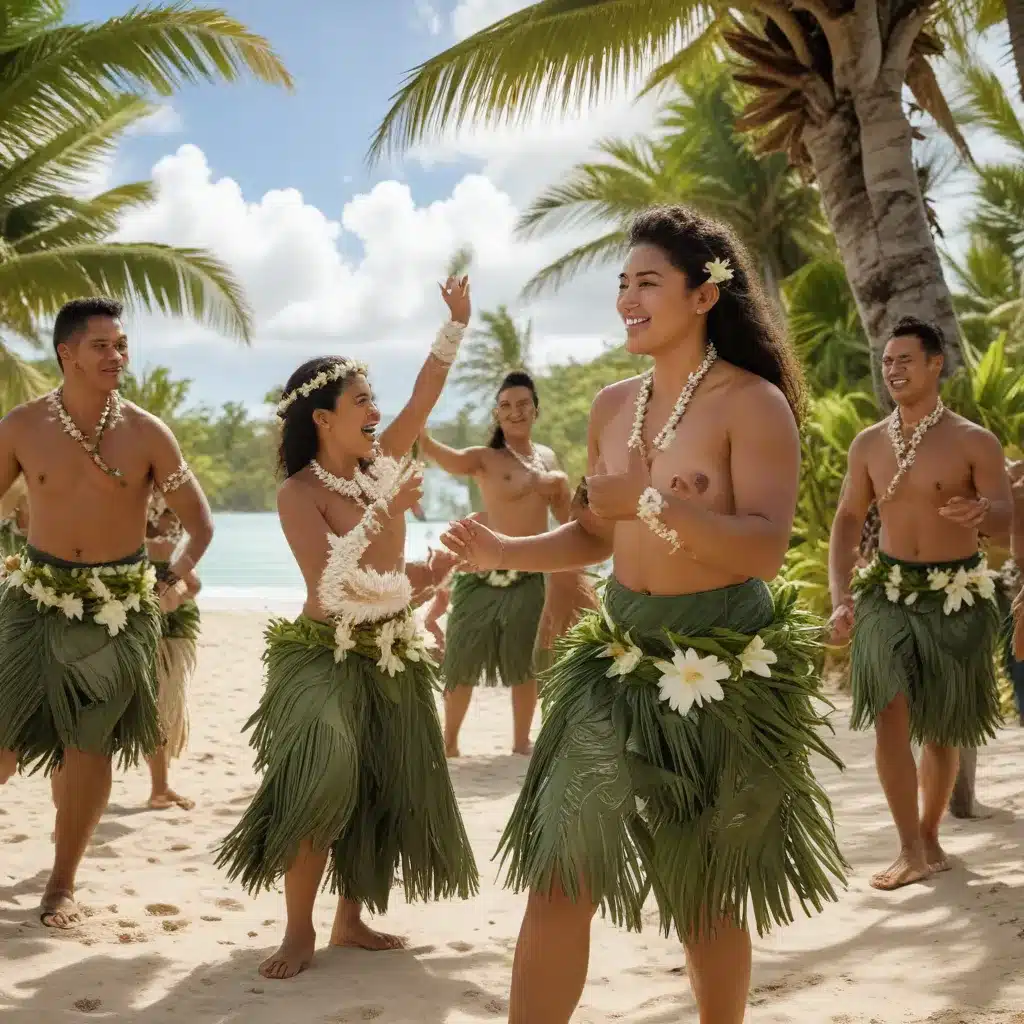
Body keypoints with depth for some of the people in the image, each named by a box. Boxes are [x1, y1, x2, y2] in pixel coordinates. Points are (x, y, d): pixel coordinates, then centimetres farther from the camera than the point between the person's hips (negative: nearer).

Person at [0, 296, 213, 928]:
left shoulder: (147, 434, -6)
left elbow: (201, 521, 1)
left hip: (121, 601, -1)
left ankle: (64, 882, 15)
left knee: (90, 743, 1)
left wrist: (180, 573, -15)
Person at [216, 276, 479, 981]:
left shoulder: (383, 463, 4)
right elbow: (328, 580, -24)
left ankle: (352, 917, 22)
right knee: (321, 785, -18)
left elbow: (427, 393, 4)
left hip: (394, 654, 7)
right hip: (326, 656, -7)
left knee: (384, 792, 9)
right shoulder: (300, 493, -13)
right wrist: (385, 511, -26)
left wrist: (458, 321, -3)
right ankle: (300, 931, -5)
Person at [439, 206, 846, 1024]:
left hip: (724, 668, -5)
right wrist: (503, 552, 0)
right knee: (558, 870, -2)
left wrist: (650, 501, -29)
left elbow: (766, 548, -22)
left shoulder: (752, 403, -12)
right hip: (621, 656, 5)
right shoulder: (614, 406, 7)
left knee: (706, 894, 10)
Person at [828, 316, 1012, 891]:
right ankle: (911, 851, -8)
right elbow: (848, 520, 9)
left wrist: (981, 514, -37)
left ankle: (930, 837, 27)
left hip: (958, 596, -2)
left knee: (940, 727, 9)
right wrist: (841, 598, -2)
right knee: (891, 715, -14)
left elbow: (1005, 517, -11)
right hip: (888, 591, 2)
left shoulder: (973, 442, -5)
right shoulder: (869, 444, 5)